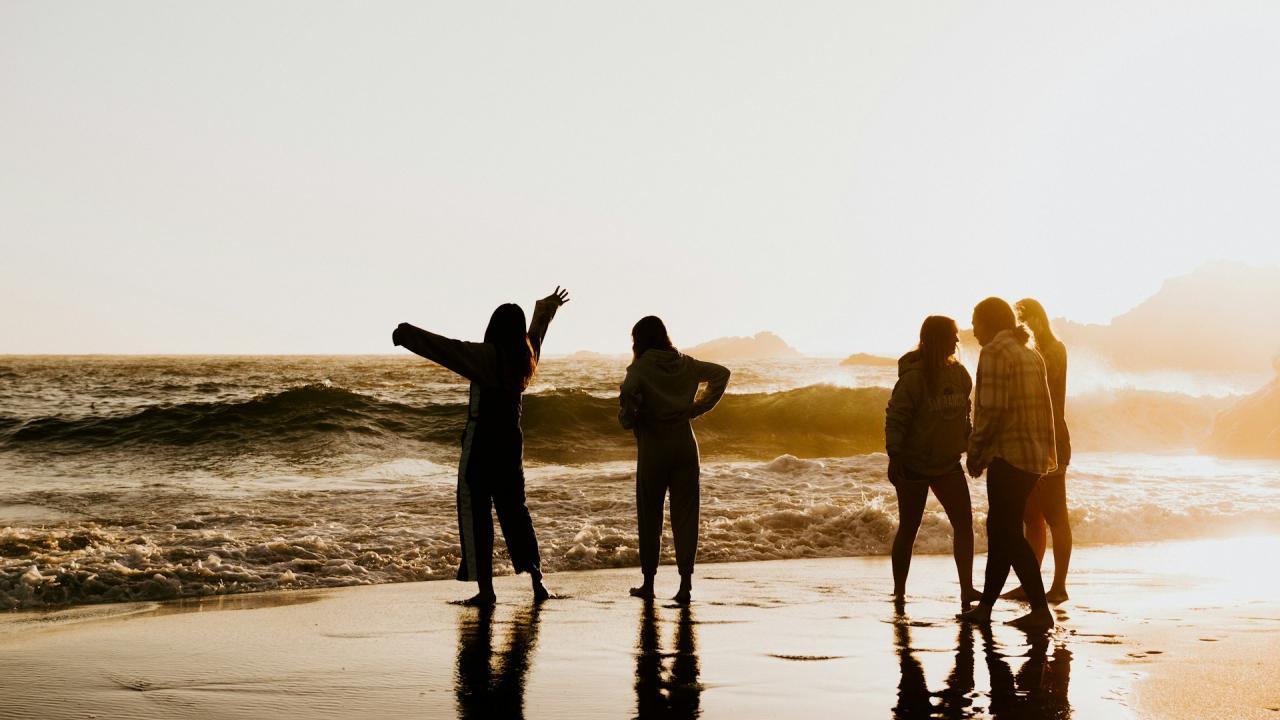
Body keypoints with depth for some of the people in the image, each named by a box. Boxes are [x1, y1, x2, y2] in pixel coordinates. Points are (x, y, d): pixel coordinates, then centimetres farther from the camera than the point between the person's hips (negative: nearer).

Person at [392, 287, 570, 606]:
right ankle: (536, 578, 16)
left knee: (475, 510, -2)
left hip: (481, 442, -7)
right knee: (513, 507, 17)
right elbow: (536, 332, 28)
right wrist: (549, 307, 47)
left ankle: (485, 589, -4)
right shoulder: (525, 356, 7)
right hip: (512, 440, 7)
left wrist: (409, 335, -21)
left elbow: (447, 349, -23)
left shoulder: (488, 354, -14)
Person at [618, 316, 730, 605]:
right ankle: (686, 584, -3)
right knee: (685, 515, 3)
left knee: (650, 516, 9)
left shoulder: (641, 367, -10)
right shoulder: (685, 364, 5)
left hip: (653, 447, -3)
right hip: (685, 445, 4)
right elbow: (721, 373, 11)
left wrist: (627, 419, -11)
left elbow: (628, 391, -30)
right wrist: (700, 407, 10)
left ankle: (648, 583, 17)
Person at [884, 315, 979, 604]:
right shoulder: (913, 376, -17)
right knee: (909, 528, 4)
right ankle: (899, 591, 16)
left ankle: (967, 589, -2)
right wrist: (894, 455, -24)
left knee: (964, 523, -4)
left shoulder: (958, 373, 3)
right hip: (913, 465, -6)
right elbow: (895, 418, -18)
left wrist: (971, 445, 14)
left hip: (948, 462, 6)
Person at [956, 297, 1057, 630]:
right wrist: (1047, 448, 20)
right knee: (1000, 529, 14)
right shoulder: (1031, 355, 16)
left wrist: (974, 452, -9)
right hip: (1034, 455, 9)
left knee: (1008, 533, -5)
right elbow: (1046, 407, 16)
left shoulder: (994, 352, -11)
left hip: (1008, 454, -9)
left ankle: (1040, 610, -8)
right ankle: (985, 606, 20)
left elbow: (993, 408, -18)